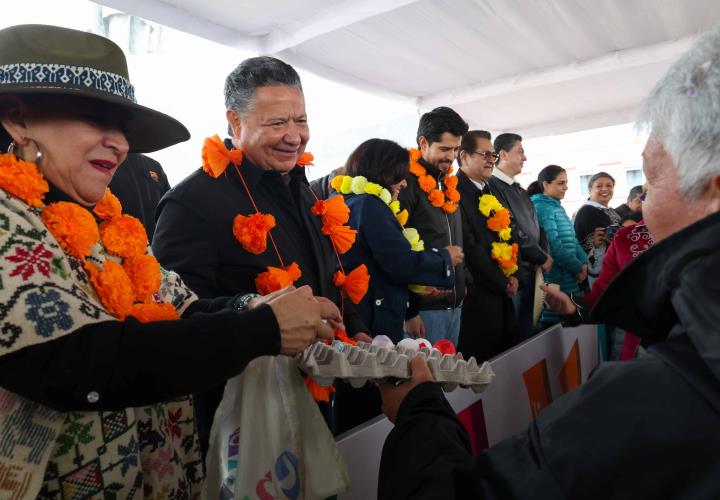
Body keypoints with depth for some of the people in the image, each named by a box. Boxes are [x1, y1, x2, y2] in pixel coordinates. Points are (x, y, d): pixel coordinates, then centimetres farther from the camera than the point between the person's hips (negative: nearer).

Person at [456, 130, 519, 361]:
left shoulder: (490, 192, 16)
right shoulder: (455, 193, -13)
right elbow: (469, 247, -17)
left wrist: (512, 275, 6)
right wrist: (502, 283, -8)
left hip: (502, 295, 9)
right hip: (476, 296, -8)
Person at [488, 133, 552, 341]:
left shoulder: (521, 192, 17)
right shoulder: (492, 186, -12)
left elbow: (535, 226, 19)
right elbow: (511, 231, -17)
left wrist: (544, 255, 0)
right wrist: (543, 258, -6)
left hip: (530, 271, 9)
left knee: (525, 332, 14)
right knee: (510, 336, -1)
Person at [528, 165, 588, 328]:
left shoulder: (558, 207, 15)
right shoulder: (541, 207, -12)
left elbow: (571, 238, 16)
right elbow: (554, 245, -18)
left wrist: (584, 262, 0)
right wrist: (577, 267, -10)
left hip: (569, 277, 8)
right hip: (555, 279, -8)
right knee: (554, 324, -1)